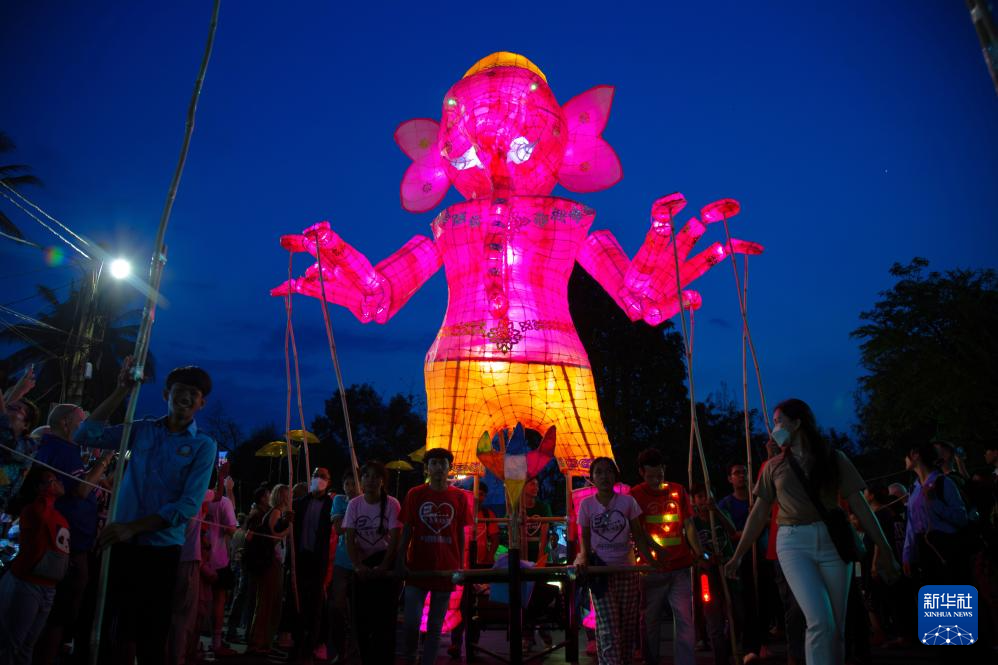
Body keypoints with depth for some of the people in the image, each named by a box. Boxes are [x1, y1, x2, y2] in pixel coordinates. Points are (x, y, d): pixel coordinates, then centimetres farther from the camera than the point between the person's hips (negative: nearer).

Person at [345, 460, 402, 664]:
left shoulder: (391, 504, -11)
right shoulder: (354, 504, -3)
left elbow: (395, 539, -12)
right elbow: (350, 540, -4)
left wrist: (382, 567, -18)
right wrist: (358, 566, -15)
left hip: (386, 562, -3)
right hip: (363, 564, 3)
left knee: (384, 616, -3)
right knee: (362, 615, 8)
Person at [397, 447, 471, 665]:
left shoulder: (459, 497, 1)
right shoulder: (415, 495, -1)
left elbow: (460, 535, 6)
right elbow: (406, 531, 2)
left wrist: (460, 567, 4)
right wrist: (401, 563, -5)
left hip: (446, 571, 1)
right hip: (417, 569, 0)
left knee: (435, 627, 9)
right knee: (411, 622, 3)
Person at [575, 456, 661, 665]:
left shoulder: (628, 501, -4)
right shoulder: (586, 504, -3)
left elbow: (638, 536, 1)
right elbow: (585, 537, 5)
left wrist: (652, 561, -8)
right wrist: (584, 557, -12)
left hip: (627, 570, 1)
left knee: (628, 625, 10)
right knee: (608, 629, -7)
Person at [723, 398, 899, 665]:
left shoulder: (833, 458, 6)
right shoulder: (774, 467, 10)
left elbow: (859, 505, 4)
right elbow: (759, 513, 12)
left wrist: (883, 547, -2)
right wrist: (738, 555, 11)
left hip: (833, 540, 0)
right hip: (794, 543, 0)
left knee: (836, 627, 3)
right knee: (820, 622, -15)